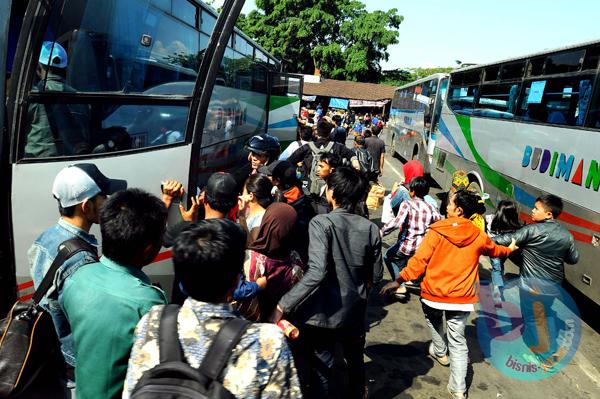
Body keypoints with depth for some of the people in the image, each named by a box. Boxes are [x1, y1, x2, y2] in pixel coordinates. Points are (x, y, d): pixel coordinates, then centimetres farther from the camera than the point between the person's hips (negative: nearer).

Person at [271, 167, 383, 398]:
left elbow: (316, 272, -31)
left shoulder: (321, 223, -20)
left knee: (321, 370, 12)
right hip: (355, 310, 5)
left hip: (324, 312, -5)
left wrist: (283, 306, -28)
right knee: (355, 361, 29)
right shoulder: (370, 228, -6)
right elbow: (375, 276, 2)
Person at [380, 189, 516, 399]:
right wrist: (510, 249, 46)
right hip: (461, 298, 3)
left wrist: (398, 281, -8)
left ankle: (440, 352, 48)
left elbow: (419, 260, -16)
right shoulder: (479, 236, 1)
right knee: (458, 342, 11)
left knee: (435, 322, 29)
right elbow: (494, 250, 23)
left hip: (433, 294, -2)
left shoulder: (437, 231, -13)